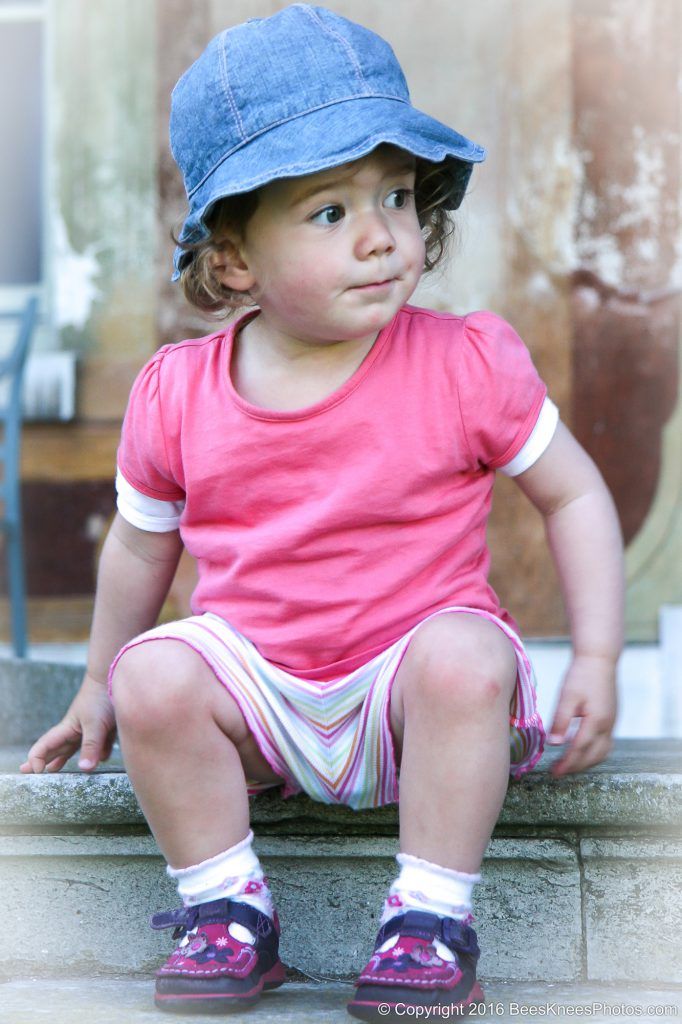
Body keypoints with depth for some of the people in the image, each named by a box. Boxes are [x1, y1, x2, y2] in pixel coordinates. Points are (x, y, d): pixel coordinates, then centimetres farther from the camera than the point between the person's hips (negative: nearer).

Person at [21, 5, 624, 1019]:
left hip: (408, 682, -2)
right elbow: (142, 546, 12)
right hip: (260, 688, 2)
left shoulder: (468, 365, -9)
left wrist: (596, 660, -10)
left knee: (462, 657, -34)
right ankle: (228, 909, -8)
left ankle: (432, 918, -19)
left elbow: (574, 493, 0)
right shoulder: (178, 394, -4)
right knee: (154, 675, -26)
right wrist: (100, 688, 19)